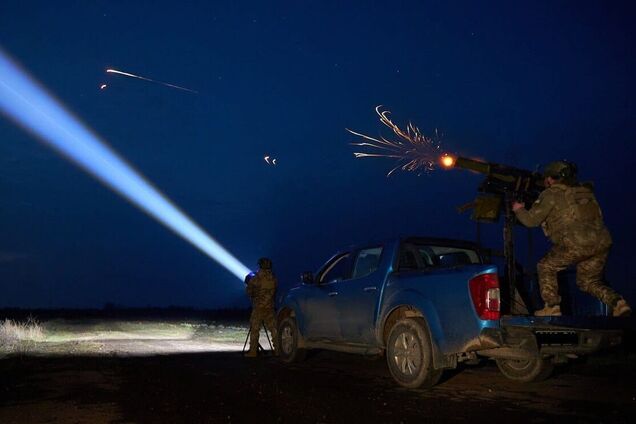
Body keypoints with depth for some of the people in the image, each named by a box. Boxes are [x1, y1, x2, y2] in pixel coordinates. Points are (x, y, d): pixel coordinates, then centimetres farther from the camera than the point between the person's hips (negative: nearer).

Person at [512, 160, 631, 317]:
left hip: (576, 244, -7)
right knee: (588, 281, 24)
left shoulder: (551, 194, 4)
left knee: (546, 267, 14)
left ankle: (552, 309, 8)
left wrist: (518, 210, 22)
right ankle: (618, 303, 2)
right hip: (602, 243, 7)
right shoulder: (584, 191, 25)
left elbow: (531, 220, 3)